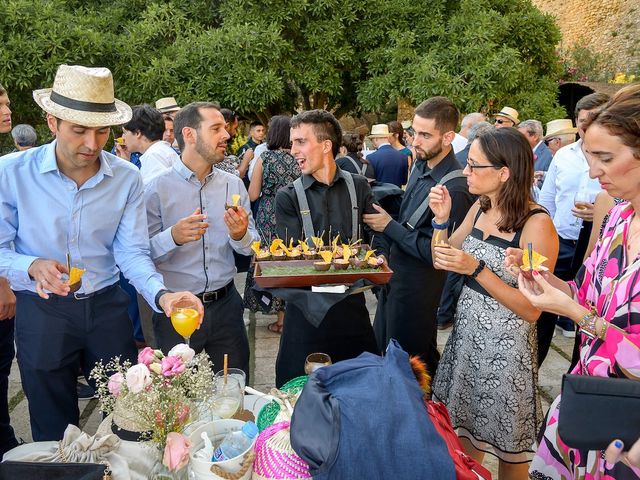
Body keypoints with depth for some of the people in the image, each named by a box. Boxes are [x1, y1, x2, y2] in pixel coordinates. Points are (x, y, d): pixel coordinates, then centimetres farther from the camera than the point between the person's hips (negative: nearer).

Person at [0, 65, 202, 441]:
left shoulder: (127, 178, -6)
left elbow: (131, 251, -9)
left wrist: (160, 294, -26)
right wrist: (33, 267, -27)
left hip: (107, 306, 2)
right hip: (42, 311, -1)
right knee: (55, 434, 16)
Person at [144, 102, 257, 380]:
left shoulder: (233, 185, 4)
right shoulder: (158, 189, -8)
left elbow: (251, 248, 4)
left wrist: (240, 235, -18)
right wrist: (173, 237, -28)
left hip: (225, 304, 3)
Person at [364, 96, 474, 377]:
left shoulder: (455, 188, -25)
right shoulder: (421, 166, 1)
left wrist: (389, 227, -19)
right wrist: (385, 253, 6)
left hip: (418, 288, -8)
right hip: (394, 274, 9)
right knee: (381, 349, 23)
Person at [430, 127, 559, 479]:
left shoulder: (537, 225, -20)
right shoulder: (480, 209, 1)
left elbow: (532, 309, -20)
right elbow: (441, 262, 7)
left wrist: (476, 269, -28)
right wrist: (441, 219, -8)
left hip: (505, 347, -6)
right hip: (466, 333, 6)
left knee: (506, 448, 12)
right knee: (463, 428, 19)